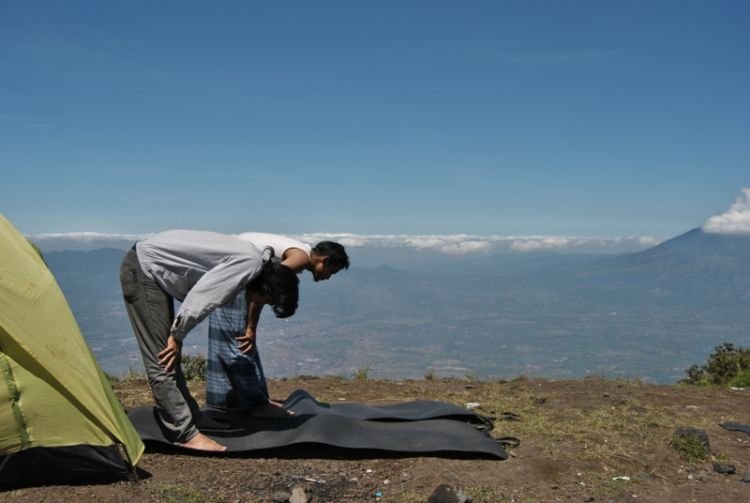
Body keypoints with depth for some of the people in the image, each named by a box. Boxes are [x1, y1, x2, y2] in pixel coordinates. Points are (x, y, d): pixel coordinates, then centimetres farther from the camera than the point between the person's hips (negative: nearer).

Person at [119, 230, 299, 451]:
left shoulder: (247, 258, 7)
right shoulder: (250, 262, -22)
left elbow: (203, 297, 15)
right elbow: (200, 298, -25)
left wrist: (175, 336, 14)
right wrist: (177, 337, -13)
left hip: (152, 270, 10)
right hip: (143, 268, -10)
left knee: (169, 358, 16)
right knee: (162, 361, -8)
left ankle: (190, 420, 25)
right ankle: (187, 435, -5)